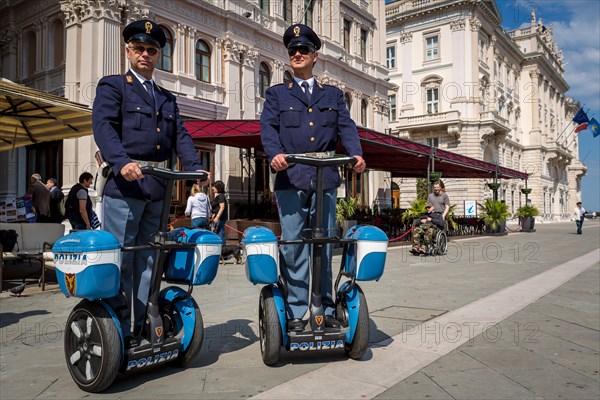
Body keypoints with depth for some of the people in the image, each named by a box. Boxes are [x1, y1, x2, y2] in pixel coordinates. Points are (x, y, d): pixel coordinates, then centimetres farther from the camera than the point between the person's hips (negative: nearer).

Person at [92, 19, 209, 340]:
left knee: (148, 260, 9)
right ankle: (120, 332, 5)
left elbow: (180, 136, 13)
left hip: (158, 187, 6)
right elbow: (103, 126, -9)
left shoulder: (167, 98, 23)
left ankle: (142, 328, 17)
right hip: (125, 182, -5)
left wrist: (195, 167, -6)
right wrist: (122, 162, -27)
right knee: (120, 258, -3)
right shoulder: (112, 86, 7)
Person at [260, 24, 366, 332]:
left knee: (324, 245, 5)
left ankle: (325, 310, 14)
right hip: (291, 177, -1)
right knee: (293, 246, -2)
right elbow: (268, 127, 0)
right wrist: (275, 153, -21)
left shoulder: (333, 95, 20)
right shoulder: (277, 94, 15)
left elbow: (347, 127, 7)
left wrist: (356, 154, -13)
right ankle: (295, 313, 5)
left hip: (325, 178, 2)